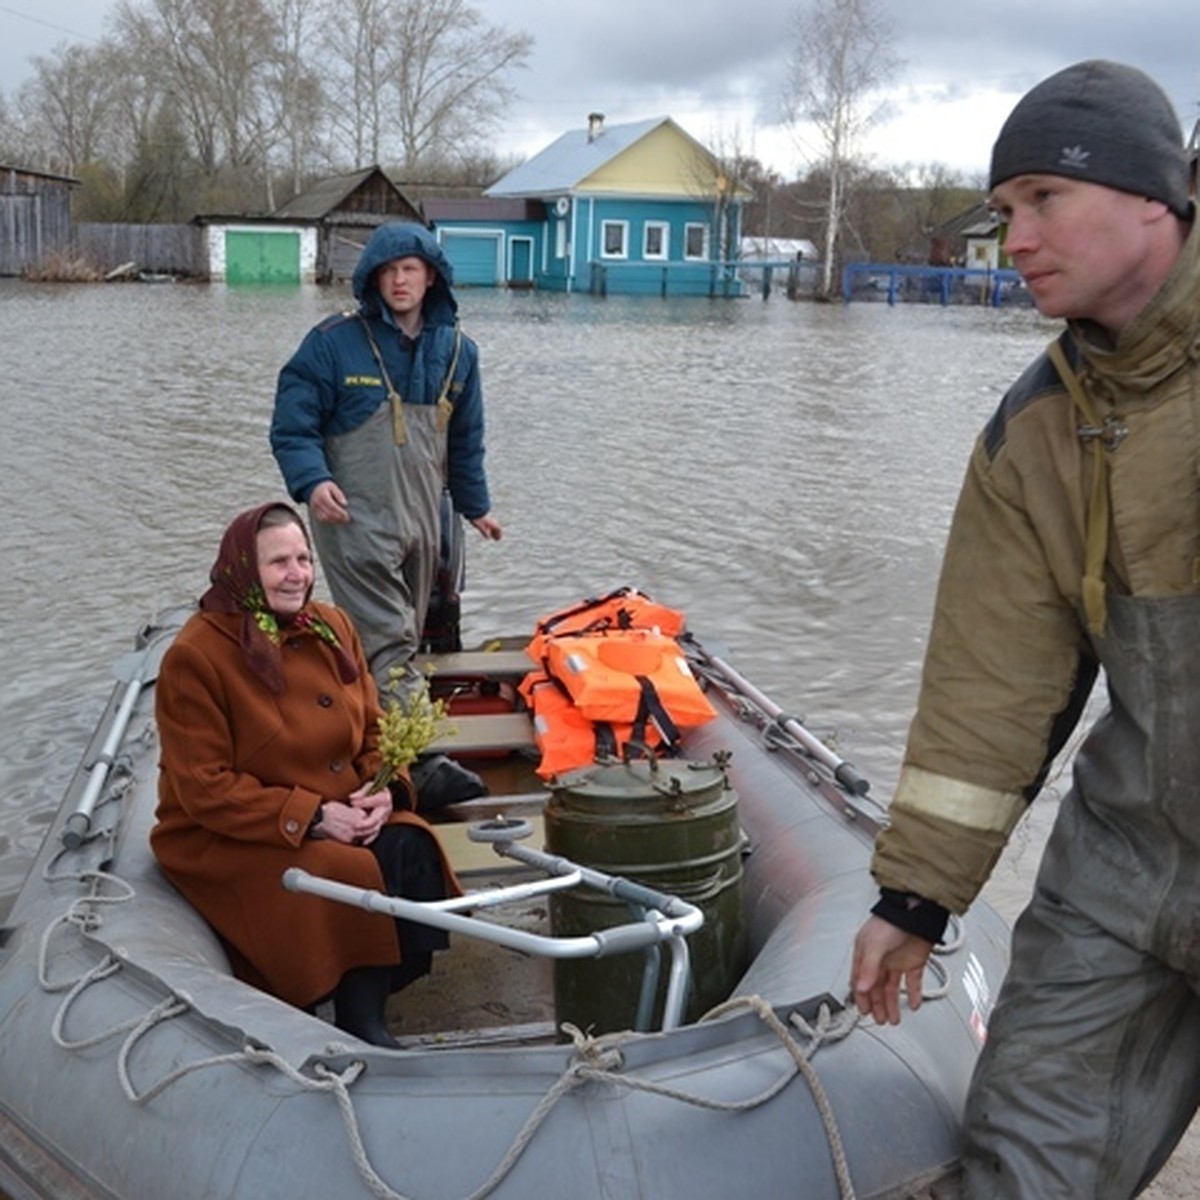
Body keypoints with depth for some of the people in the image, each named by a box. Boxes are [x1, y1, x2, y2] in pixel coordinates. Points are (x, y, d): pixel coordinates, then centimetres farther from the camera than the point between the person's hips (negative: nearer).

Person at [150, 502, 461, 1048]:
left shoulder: (331, 626, 3)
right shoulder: (194, 657, -15)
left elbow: (373, 729, 8)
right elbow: (205, 789, -17)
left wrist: (385, 789, -14)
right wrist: (310, 816, -23)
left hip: (343, 813, 6)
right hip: (227, 838, -5)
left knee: (410, 849, -23)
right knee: (352, 877, -29)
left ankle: (370, 1006, -15)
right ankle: (359, 1022, -10)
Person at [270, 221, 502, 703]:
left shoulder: (457, 349, 8)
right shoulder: (333, 341, -7)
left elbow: (466, 439, 19)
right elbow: (292, 425, -6)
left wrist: (475, 505, 23)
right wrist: (312, 481, -23)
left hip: (423, 522, 6)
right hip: (355, 520, -6)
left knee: (406, 638, 15)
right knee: (387, 646, -11)